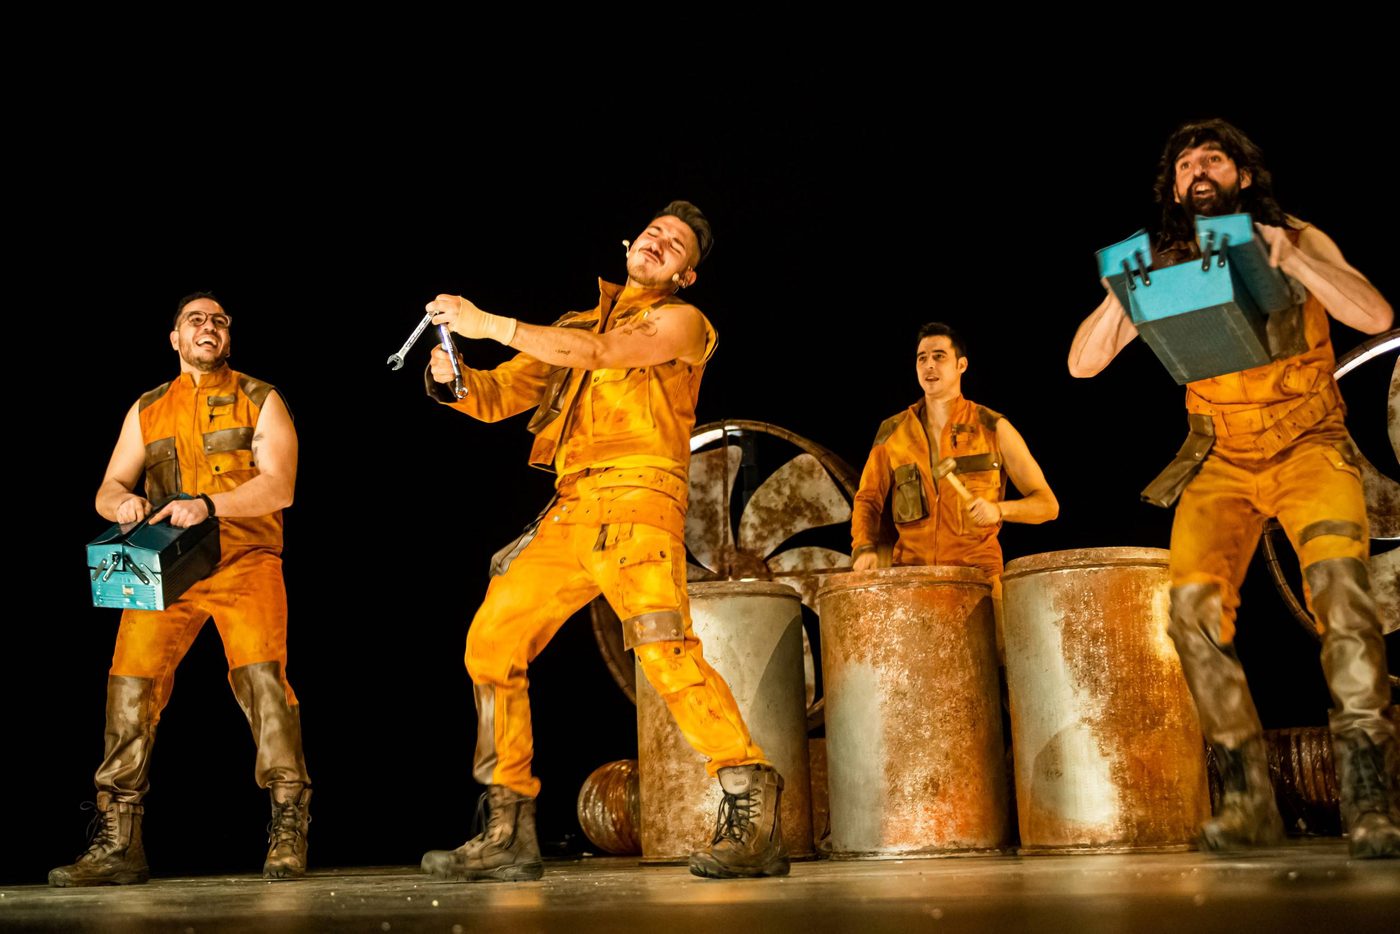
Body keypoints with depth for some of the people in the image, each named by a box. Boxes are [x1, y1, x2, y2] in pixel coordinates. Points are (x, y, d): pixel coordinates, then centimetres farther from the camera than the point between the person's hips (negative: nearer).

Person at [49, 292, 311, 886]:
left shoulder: (260, 401, 9)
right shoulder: (147, 410, 19)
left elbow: (278, 487, -5)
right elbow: (107, 491, 16)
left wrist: (208, 503, -20)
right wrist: (123, 501, -10)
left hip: (244, 558, -3)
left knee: (261, 674, -21)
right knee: (130, 683, -11)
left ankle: (288, 832, -11)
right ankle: (117, 845, -2)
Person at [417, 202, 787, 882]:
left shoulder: (680, 321, 9)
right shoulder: (575, 325, 27)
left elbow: (601, 354, -10)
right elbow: (497, 397, 22)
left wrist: (488, 324, -9)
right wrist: (452, 378, -1)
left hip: (634, 495, -6)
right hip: (567, 512, 6)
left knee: (663, 646, -25)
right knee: (491, 644, 1)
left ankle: (752, 812, -21)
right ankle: (509, 836, 8)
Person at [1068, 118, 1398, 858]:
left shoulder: (1299, 242, 1)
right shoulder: (1164, 269, 4)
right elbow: (1083, 362, -2)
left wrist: (1288, 258, -24)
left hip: (1311, 445, -2)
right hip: (1222, 462, 2)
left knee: (1340, 582, -27)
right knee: (1194, 603, -20)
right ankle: (1249, 796, -8)